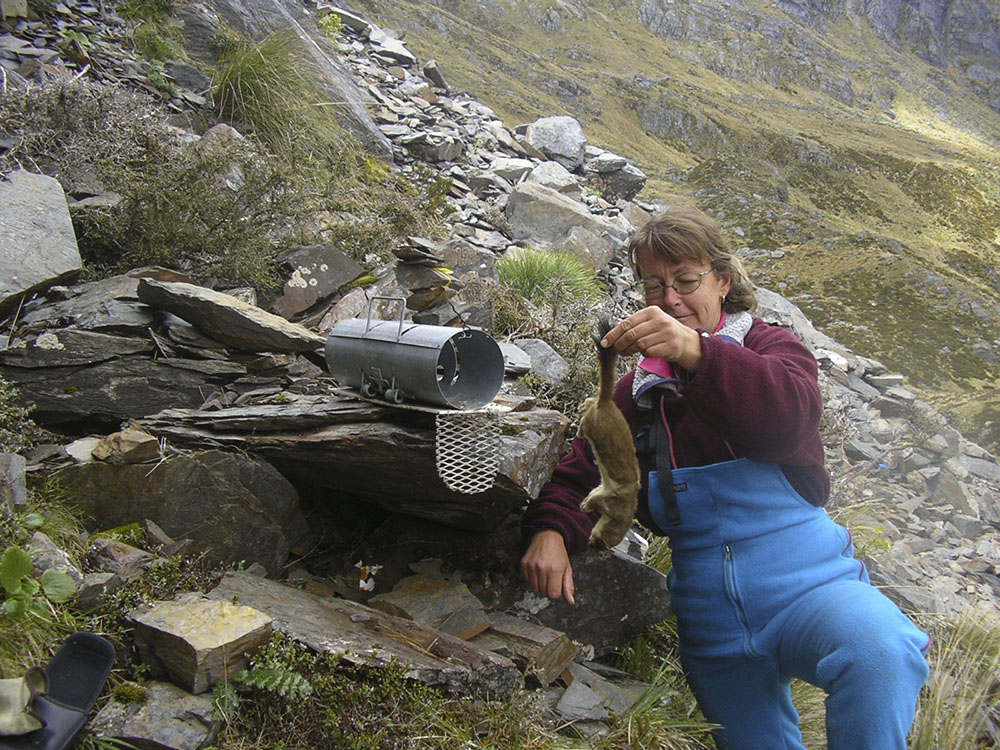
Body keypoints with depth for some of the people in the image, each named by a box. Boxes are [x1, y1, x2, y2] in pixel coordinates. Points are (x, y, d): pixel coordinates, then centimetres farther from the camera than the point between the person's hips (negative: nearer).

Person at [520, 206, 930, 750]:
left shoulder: (770, 348, 2)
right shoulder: (638, 391, 12)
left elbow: (788, 413, -23)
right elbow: (575, 474, 6)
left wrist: (696, 352, -41)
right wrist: (550, 530, -18)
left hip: (804, 581, -4)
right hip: (709, 619, 4)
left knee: (880, 653, -33)